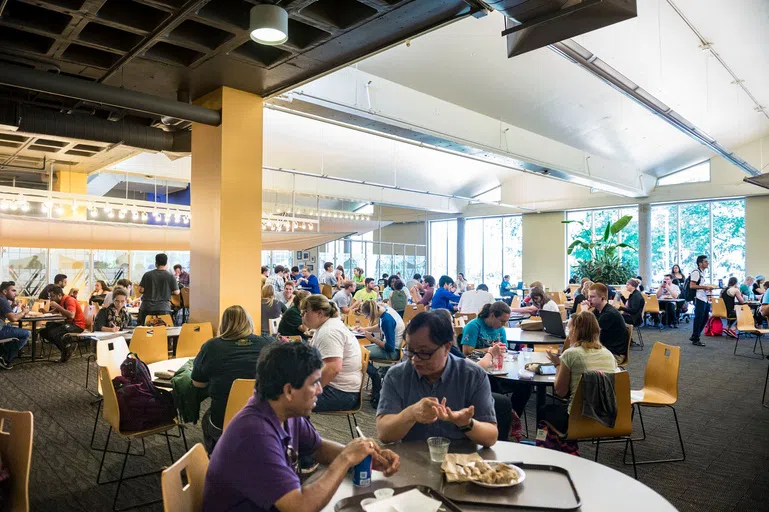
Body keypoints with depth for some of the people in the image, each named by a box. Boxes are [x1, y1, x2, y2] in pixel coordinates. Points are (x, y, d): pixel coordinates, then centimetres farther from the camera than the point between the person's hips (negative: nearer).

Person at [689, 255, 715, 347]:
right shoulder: (696, 272, -13)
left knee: (704, 318, 14)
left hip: (705, 299, 10)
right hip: (699, 299, -10)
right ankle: (695, 340, 5)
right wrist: (705, 287, -18)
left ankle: (694, 336, 23)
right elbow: (692, 286, -20)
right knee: (698, 319, -4)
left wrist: (708, 287, 12)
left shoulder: (703, 273, 17)